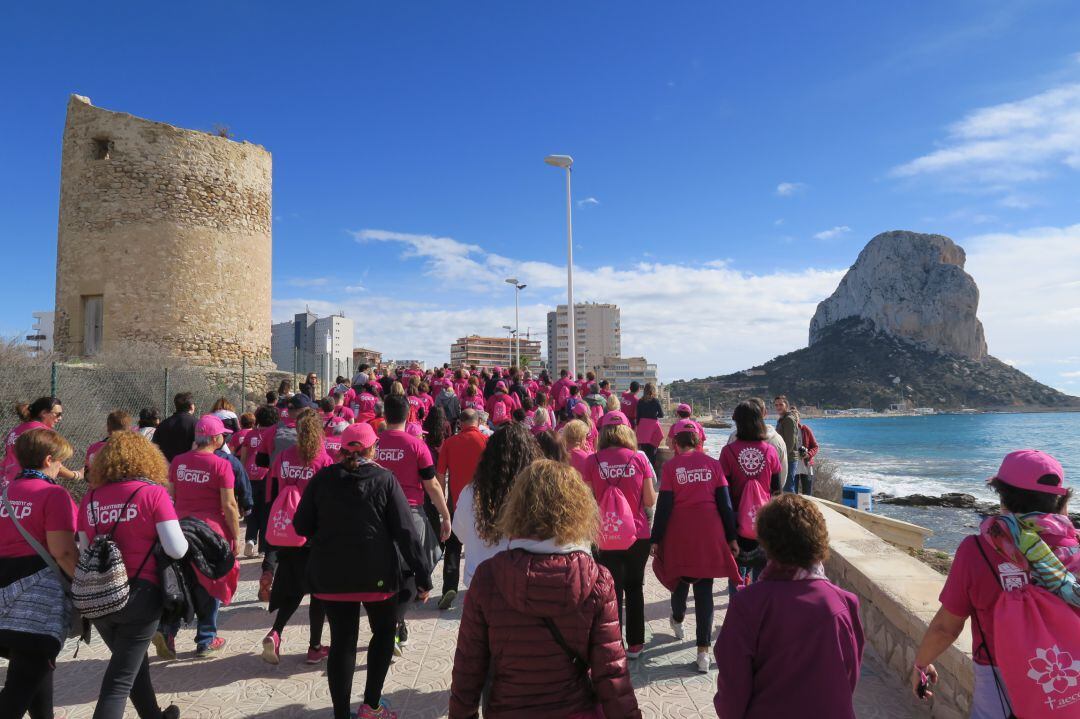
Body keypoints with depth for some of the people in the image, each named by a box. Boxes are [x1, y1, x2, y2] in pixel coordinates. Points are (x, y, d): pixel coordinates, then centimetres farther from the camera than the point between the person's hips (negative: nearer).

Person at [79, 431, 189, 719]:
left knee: (134, 661, 26)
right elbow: (176, 550, -15)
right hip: (140, 595, -5)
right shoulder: (153, 493, -11)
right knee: (120, 679, 5)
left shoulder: (90, 497, 2)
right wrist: (185, 537, 5)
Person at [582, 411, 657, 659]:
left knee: (613, 592, 12)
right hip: (638, 535, 1)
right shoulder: (639, 458, -7)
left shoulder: (593, 461, -9)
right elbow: (650, 501, -4)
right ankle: (635, 643, 28)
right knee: (635, 588, 20)